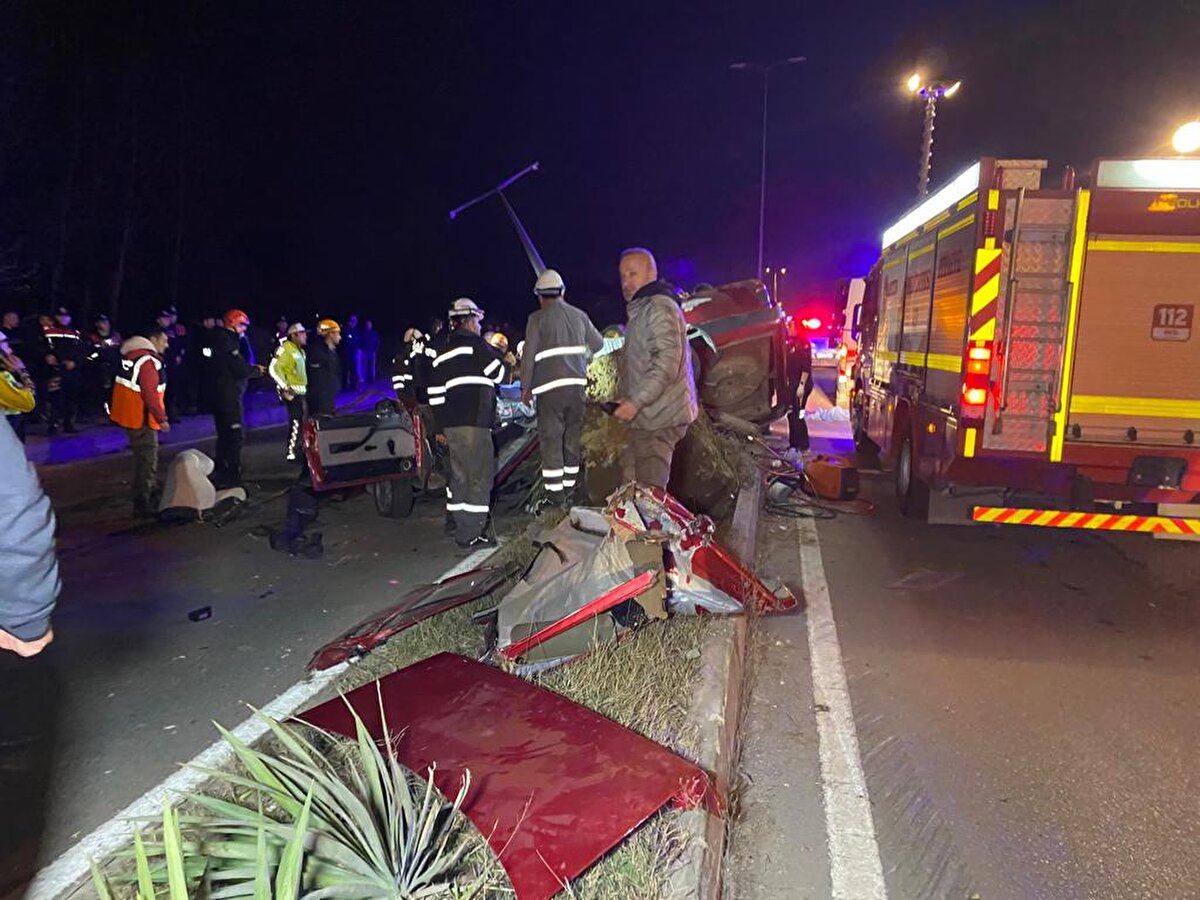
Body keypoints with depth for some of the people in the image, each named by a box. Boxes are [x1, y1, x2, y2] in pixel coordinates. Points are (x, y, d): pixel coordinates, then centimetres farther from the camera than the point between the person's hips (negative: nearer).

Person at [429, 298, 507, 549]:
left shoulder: (441, 352, 20)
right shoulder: (474, 343, -5)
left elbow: (435, 391, 19)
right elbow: (498, 373, -5)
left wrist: (441, 427, 22)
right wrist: (495, 353, 16)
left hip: (450, 423, 9)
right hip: (473, 421, -9)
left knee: (460, 471, 22)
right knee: (480, 475, -6)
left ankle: (455, 517, 34)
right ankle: (470, 534, -7)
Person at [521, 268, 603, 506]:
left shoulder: (537, 318, -3)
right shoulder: (579, 315, 9)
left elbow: (528, 355, -6)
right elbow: (598, 343, 20)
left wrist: (525, 387, 3)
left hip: (550, 385, -4)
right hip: (578, 384, 4)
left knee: (551, 437, 1)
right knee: (573, 436, 13)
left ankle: (554, 491, 0)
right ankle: (569, 487, 21)